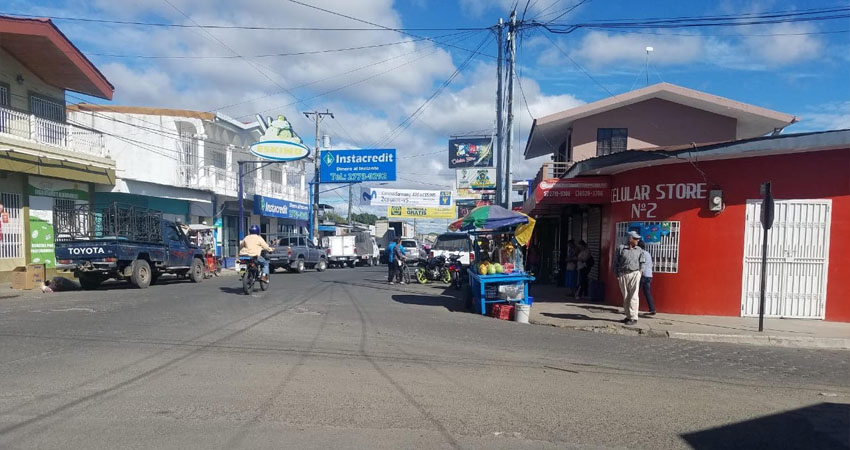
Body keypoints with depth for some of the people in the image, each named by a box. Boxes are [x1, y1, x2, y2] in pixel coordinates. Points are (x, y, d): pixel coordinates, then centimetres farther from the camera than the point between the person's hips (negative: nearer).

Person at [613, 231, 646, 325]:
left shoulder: (639, 250, 10)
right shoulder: (620, 248, 5)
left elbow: (641, 263, 13)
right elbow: (616, 262, 6)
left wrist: (639, 273, 2)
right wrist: (617, 275, 1)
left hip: (634, 274, 0)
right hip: (622, 275, 1)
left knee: (633, 297, -6)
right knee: (625, 297, 6)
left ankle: (633, 317, -4)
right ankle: (628, 316, 17)